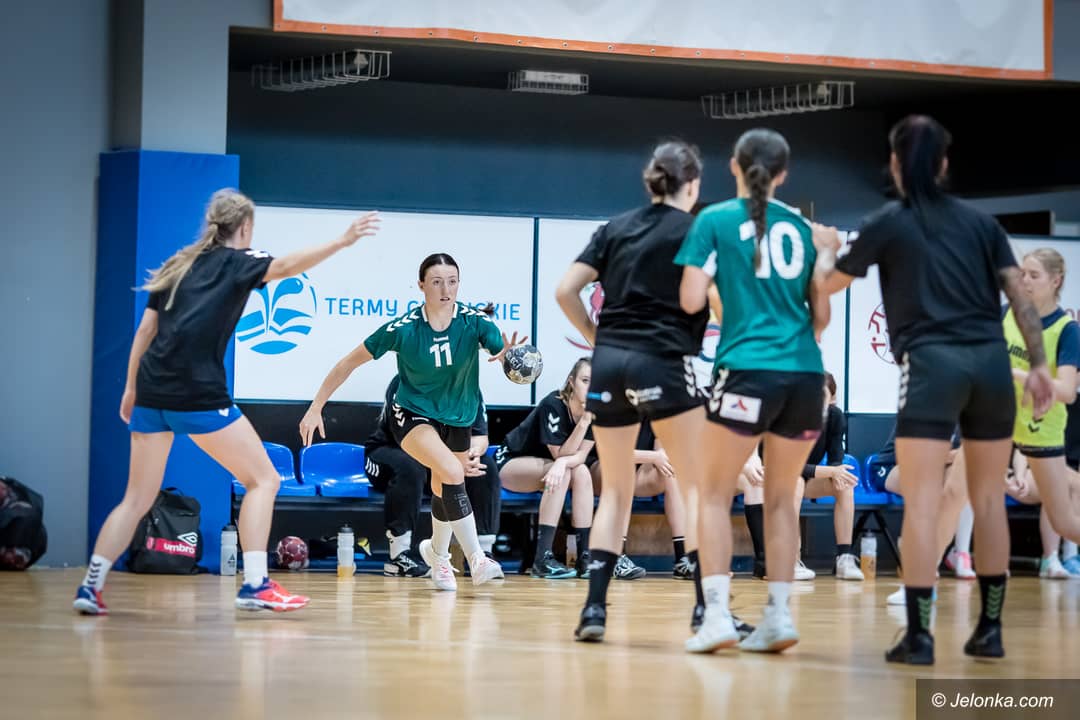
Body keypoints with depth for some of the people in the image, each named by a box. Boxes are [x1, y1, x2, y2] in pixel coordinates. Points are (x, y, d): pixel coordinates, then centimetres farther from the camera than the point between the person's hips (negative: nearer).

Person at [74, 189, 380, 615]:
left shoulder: (177, 265, 20)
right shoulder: (236, 261, 3)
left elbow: (146, 328, 17)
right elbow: (285, 266, -18)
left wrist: (131, 388, 22)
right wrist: (342, 242, -24)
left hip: (152, 389, 6)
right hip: (198, 395, -6)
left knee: (137, 499, 14)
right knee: (263, 480, 4)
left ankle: (90, 587, 5)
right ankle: (254, 585, -7)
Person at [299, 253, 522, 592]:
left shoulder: (474, 322, -19)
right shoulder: (403, 329, -22)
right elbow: (349, 363, -14)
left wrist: (511, 355, -54)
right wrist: (315, 407, -14)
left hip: (457, 418, 3)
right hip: (413, 414, -3)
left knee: (443, 491, 16)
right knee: (452, 472, -28)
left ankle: (437, 554, 46)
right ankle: (477, 560, -23)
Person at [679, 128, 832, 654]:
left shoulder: (715, 220, 2)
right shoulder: (800, 226, 13)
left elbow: (691, 300, -3)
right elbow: (822, 313, 13)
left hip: (747, 369, -4)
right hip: (805, 374, 4)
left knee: (716, 493, 6)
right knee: (781, 497, 14)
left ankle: (717, 613, -6)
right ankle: (778, 615, 8)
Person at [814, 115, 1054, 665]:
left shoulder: (887, 223, 6)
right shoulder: (980, 221, 14)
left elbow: (829, 283, 17)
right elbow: (1019, 295, 8)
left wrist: (827, 247, 37)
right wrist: (1039, 365, 11)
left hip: (931, 363, -3)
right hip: (990, 362, 3)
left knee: (921, 503, -4)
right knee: (988, 500, 12)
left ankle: (919, 635, -9)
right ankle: (990, 629, 16)